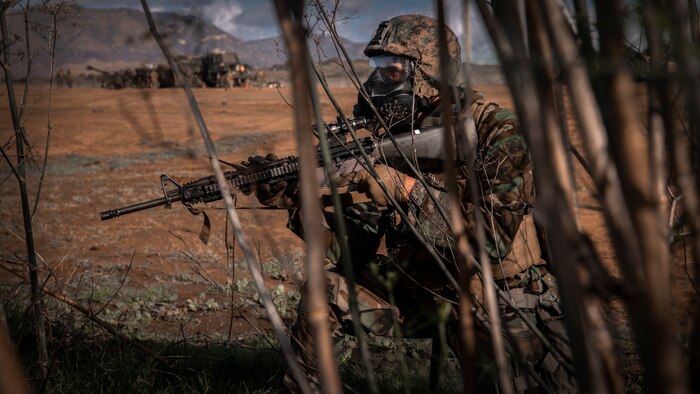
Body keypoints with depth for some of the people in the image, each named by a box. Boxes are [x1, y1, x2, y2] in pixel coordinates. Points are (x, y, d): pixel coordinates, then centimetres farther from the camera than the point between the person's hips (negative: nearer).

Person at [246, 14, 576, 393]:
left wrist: (404, 189, -32)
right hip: (432, 292, 6)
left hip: (507, 304, -6)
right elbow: (363, 247, 2)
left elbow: (495, 237, -30)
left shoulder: (497, 132, -18)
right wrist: (292, 198, -12)